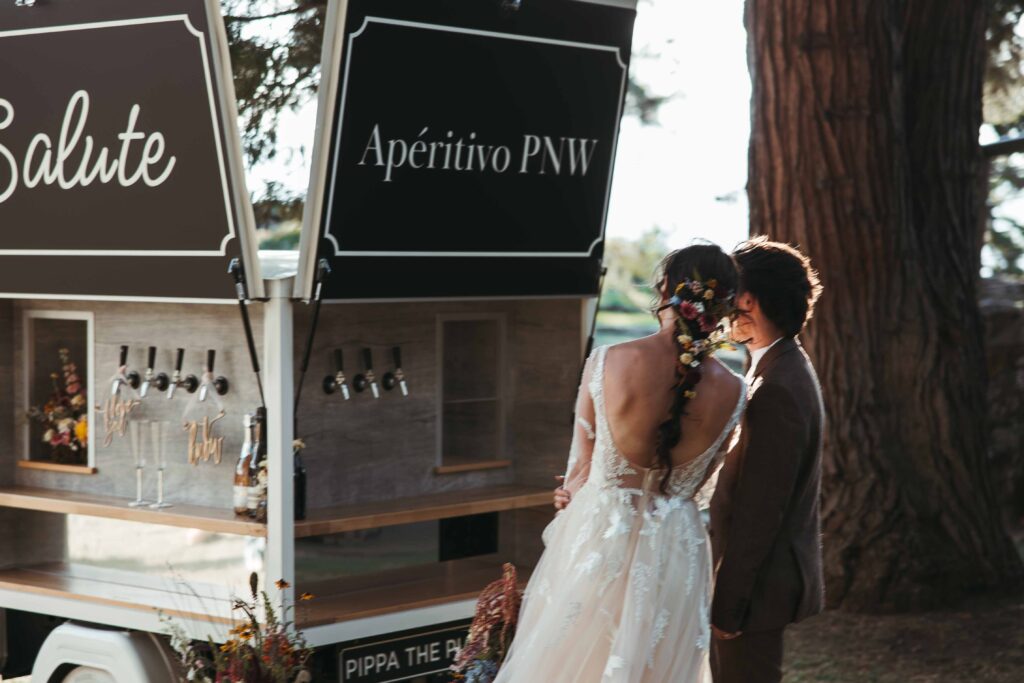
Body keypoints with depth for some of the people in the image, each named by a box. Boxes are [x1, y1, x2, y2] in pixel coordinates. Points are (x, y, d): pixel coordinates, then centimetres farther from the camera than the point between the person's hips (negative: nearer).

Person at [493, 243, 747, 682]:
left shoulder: (607, 363, -14)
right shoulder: (731, 393, -8)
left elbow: (581, 468, -4)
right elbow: (693, 482, 3)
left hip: (598, 539, -2)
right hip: (675, 556, 2)